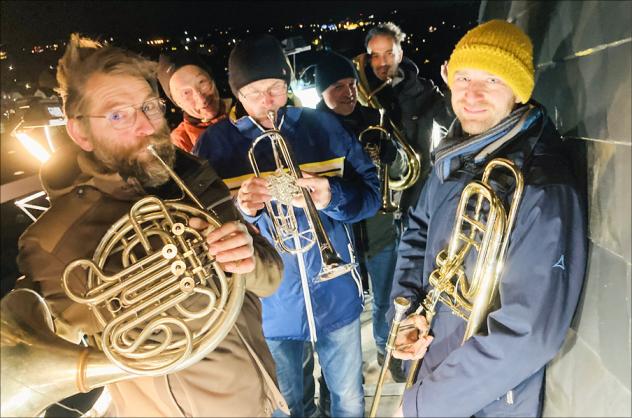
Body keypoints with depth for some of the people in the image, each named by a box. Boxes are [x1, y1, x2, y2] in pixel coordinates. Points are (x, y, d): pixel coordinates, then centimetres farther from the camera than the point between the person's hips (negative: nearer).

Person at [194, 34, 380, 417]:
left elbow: (371, 192, -3)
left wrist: (332, 196, -23)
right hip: (269, 305, -1)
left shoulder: (323, 126, -2)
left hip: (336, 293, 2)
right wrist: (239, 209, -28)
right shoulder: (214, 144, -7)